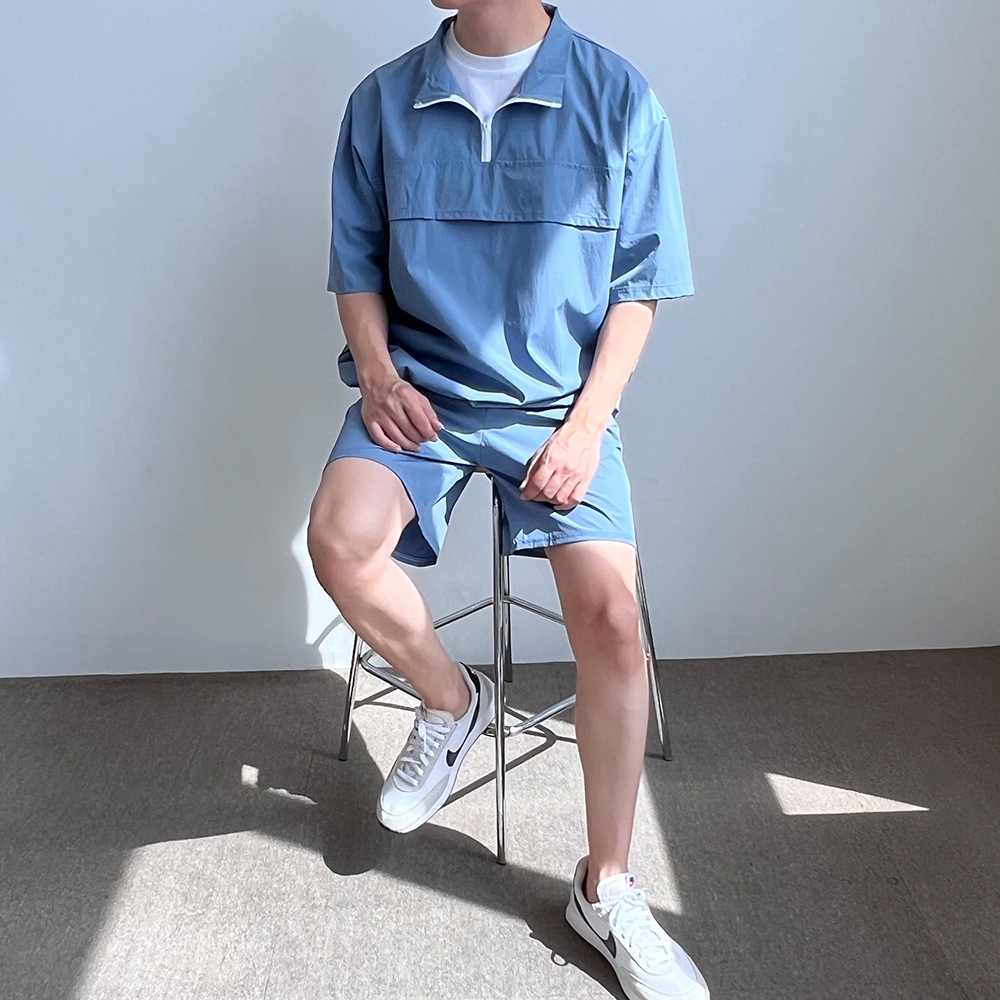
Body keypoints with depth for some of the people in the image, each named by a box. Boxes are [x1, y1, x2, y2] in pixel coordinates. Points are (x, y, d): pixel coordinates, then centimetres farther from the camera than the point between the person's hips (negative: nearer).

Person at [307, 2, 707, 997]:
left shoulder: (619, 99, -2)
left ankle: (606, 890, 3)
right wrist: (377, 372, -7)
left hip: (560, 399, -1)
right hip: (421, 387, 2)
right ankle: (451, 699, 7)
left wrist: (587, 421, -11)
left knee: (610, 610, -19)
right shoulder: (382, 102, 4)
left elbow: (636, 287, 0)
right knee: (340, 543, -27)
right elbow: (357, 267, 11)